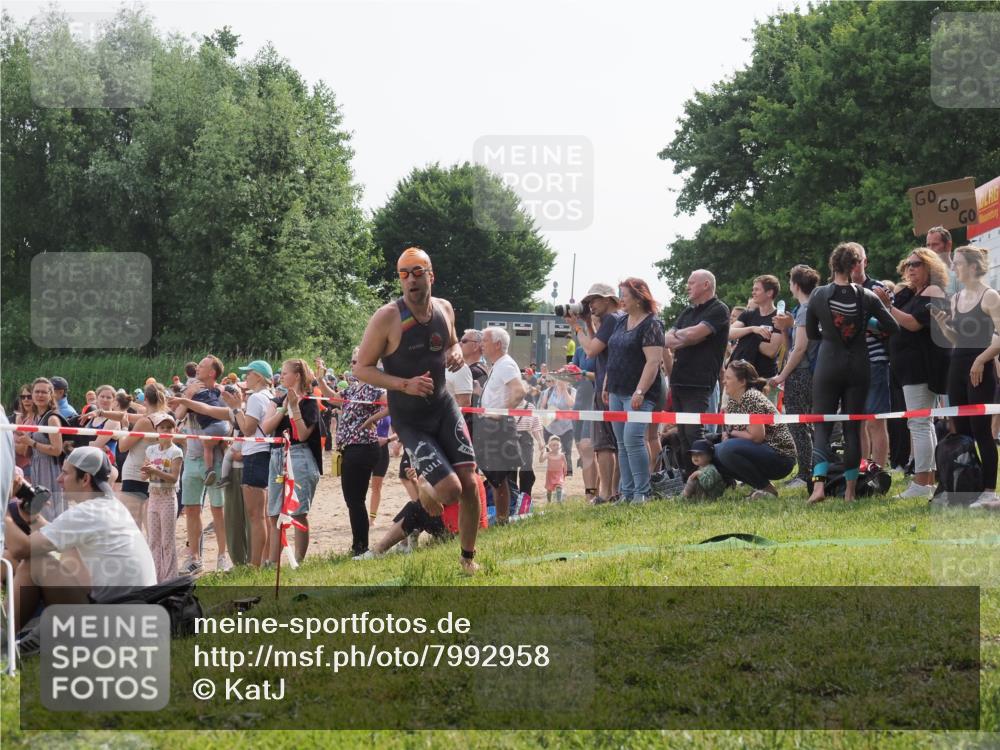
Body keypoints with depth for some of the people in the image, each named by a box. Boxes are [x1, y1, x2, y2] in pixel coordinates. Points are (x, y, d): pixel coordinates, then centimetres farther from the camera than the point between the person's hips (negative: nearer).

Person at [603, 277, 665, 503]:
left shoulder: (651, 325, -10)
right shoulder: (621, 322, 16)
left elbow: (653, 362, -18)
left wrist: (640, 392, -24)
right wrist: (606, 386, 17)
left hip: (638, 394, -9)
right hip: (617, 392, 9)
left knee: (633, 439, -17)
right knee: (622, 443, 8)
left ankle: (642, 492, -12)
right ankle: (627, 493, 11)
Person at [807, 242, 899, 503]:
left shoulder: (818, 295, -5)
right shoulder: (866, 296, -6)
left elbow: (811, 333, 7)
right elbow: (893, 327, -2)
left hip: (827, 366, -1)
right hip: (858, 368, 1)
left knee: (822, 425, 2)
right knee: (852, 427, 8)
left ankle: (819, 483, -19)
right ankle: (850, 490, 7)